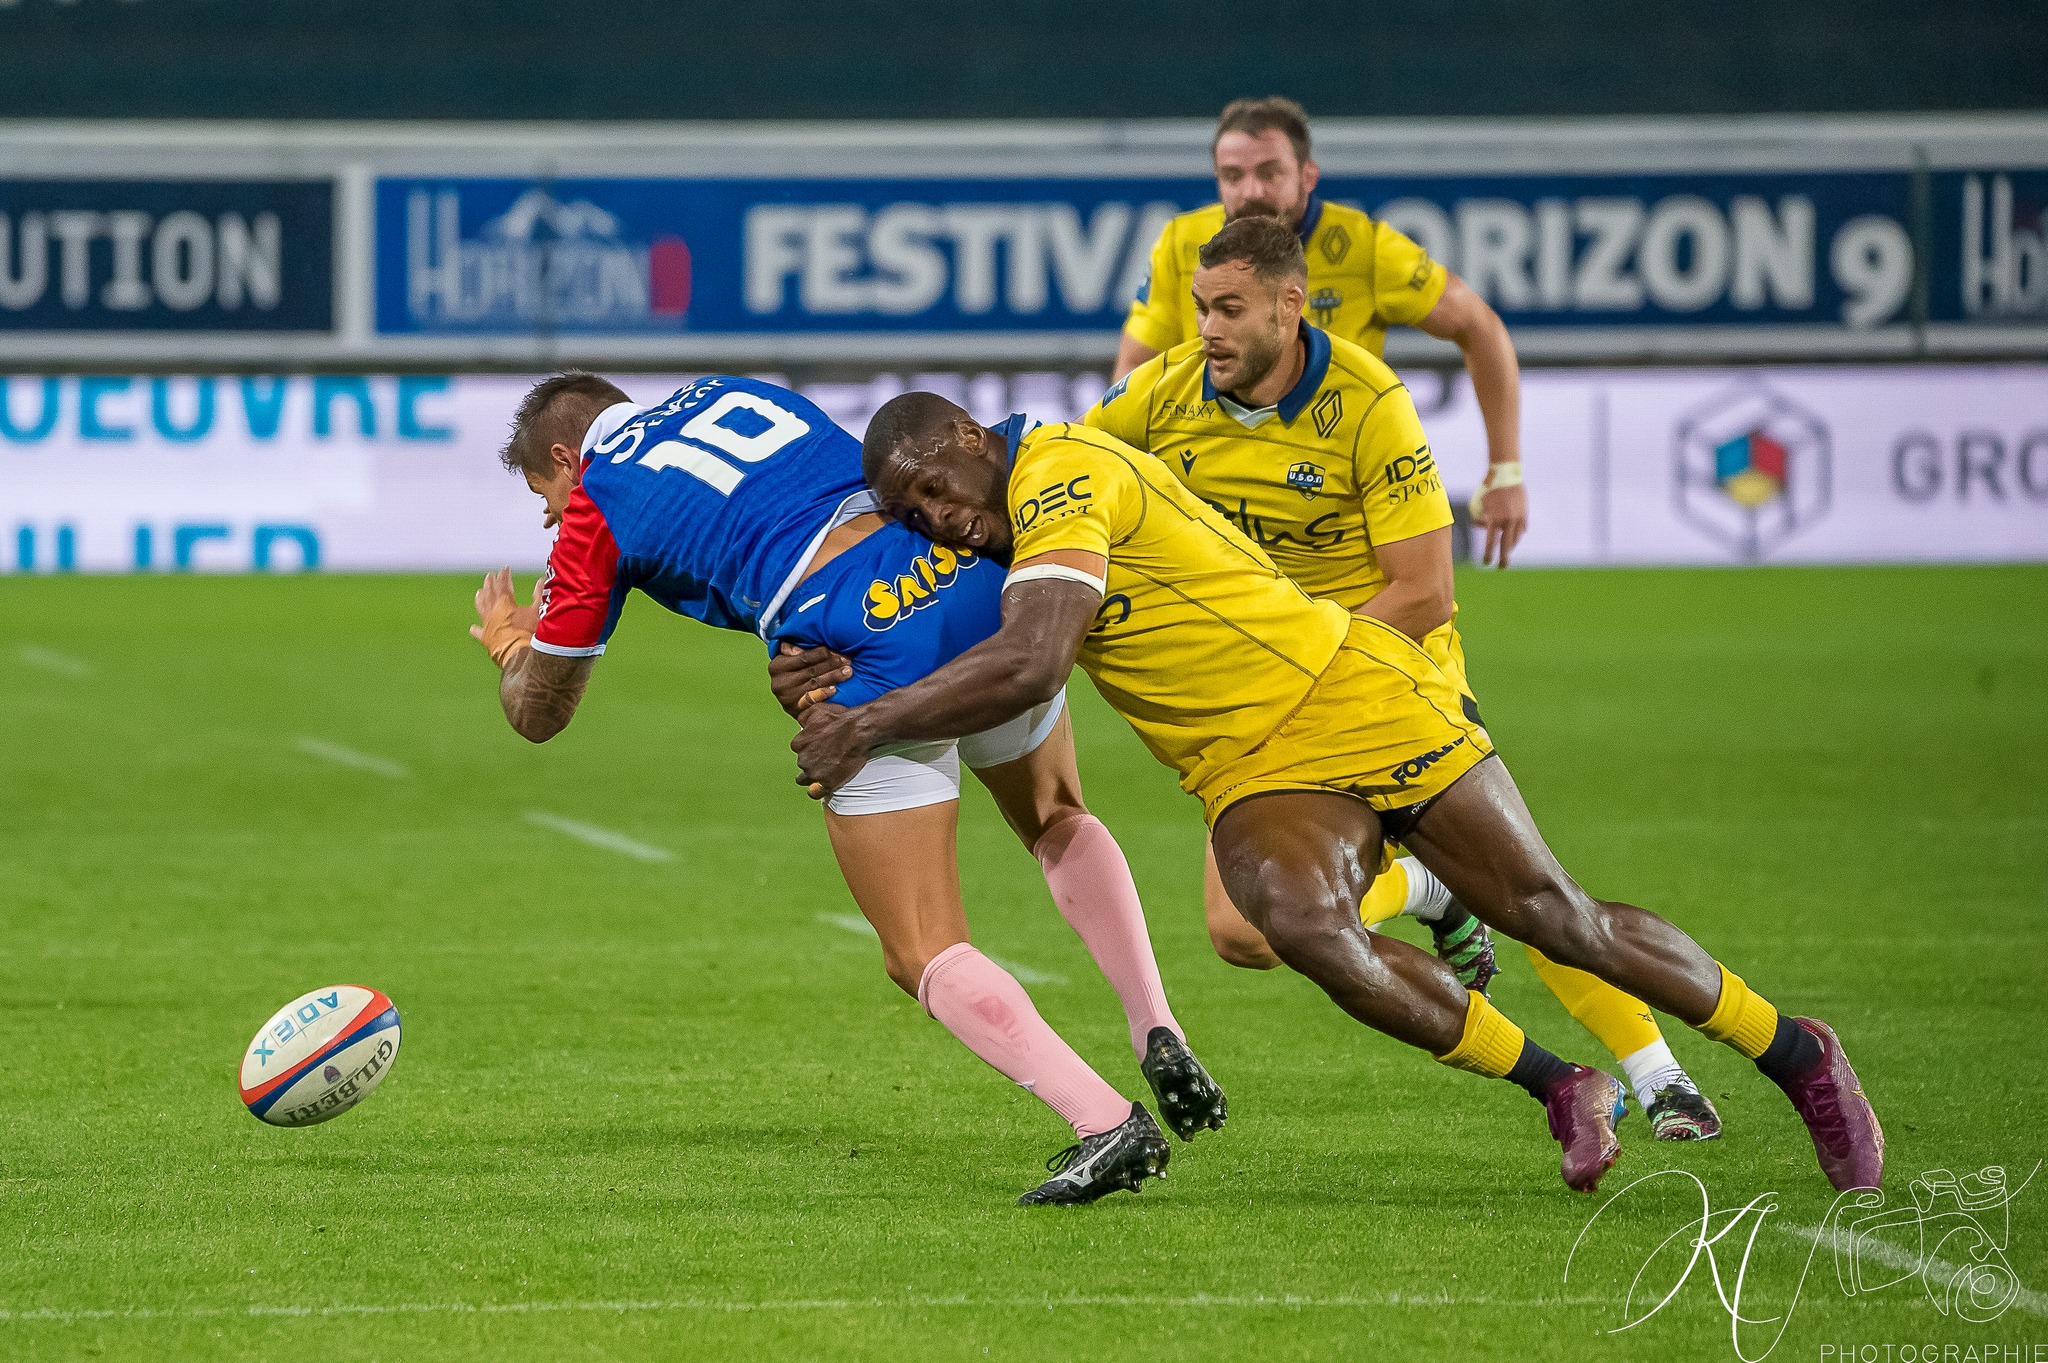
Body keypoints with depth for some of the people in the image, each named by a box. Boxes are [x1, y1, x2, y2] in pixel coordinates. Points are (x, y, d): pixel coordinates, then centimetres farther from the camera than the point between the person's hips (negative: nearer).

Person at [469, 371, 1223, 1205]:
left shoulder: (596, 508, 11)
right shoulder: (721, 392, 26)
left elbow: (539, 713, 21)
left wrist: (508, 645, 42)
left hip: (876, 655, -6)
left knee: (925, 957, 3)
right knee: (1058, 822, 32)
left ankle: (1107, 1124, -14)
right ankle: (1158, 1035, 14)